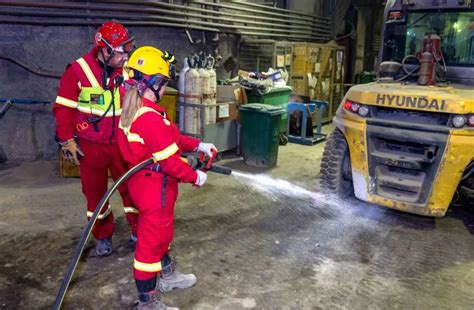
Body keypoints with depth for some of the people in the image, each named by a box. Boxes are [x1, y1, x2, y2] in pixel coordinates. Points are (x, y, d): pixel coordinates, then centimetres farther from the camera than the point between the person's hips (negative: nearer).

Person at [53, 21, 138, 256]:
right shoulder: (77, 71, -12)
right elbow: (63, 108, -6)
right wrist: (67, 141, -6)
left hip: (121, 143, 2)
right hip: (90, 145, -2)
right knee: (95, 193, 10)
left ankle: (139, 230, 24)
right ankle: (103, 237, 28)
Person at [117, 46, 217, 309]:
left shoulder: (134, 109, 4)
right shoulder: (151, 118, -28)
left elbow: (172, 138, 12)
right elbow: (169, 159, -26)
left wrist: (198, 145, 10)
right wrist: (195, 177, -12)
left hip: (145, 183, 10)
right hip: (155, 188, -10)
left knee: (161, 232, 26)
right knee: (152, 240, 4)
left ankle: (166, 275, 48)